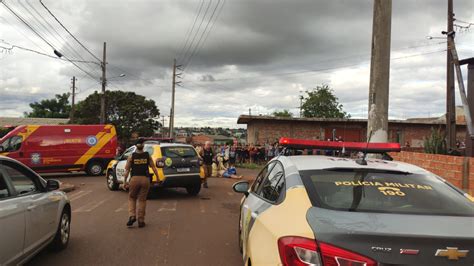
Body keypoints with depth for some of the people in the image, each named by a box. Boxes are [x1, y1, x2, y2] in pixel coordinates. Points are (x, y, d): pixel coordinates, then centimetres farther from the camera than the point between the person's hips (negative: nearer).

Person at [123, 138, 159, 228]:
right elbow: (153, 168, -1)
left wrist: (125, 181, 6)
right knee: (142, 200, 9)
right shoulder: (148, 156, 1)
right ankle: (141, 221, 12)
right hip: (145, 179, 1)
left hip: (134, 179, -1)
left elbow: (127, 170, -1)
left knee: (131, 198, 18)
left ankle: (132, 216, 0)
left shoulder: (131, 156, -1)